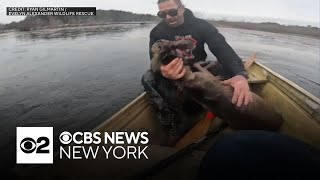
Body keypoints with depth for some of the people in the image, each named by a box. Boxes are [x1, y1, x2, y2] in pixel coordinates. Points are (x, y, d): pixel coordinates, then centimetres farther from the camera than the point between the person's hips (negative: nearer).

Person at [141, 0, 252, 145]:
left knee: (229, 68, -21)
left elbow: (223, 49, -23)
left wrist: (240, 74, -44)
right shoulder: (157, 32, -7)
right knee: (148, 78, -28)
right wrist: (163, 72, -49)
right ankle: (182, 126, -27)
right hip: (173, 78, -1)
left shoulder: (201, 25, -6)